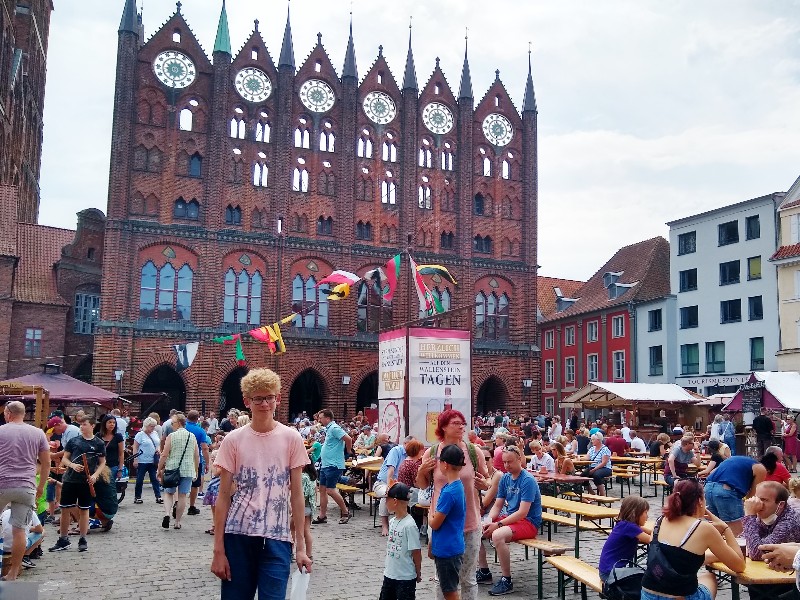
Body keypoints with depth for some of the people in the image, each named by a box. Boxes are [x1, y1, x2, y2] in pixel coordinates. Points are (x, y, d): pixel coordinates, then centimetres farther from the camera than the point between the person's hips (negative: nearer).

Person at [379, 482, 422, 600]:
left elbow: (416, 552, -16)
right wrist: (387, 566, 17)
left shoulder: (409, 525, -22)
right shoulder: (392, 521, 2)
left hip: (406, 577, -8)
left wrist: (418, 573, -6)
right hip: (389, 574, 8)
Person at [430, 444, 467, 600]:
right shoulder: (458, 485, 5)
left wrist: (430, 517, 3)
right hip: (449, 547, 9)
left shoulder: (449, 492, -24)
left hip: (448, 550, -9)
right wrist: (434, 516, 1)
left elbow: (435, 524, -15)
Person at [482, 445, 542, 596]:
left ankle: (507, 581, -19)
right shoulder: (505, 478, 6)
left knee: (498, 535, -34)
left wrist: (498, 525, -25)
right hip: (509, 518, 8)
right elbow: (497, 505, 8)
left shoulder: (528, 480, -17)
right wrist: (489, 521, -12)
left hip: (529, 522, -8)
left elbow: (523, 513, -23)